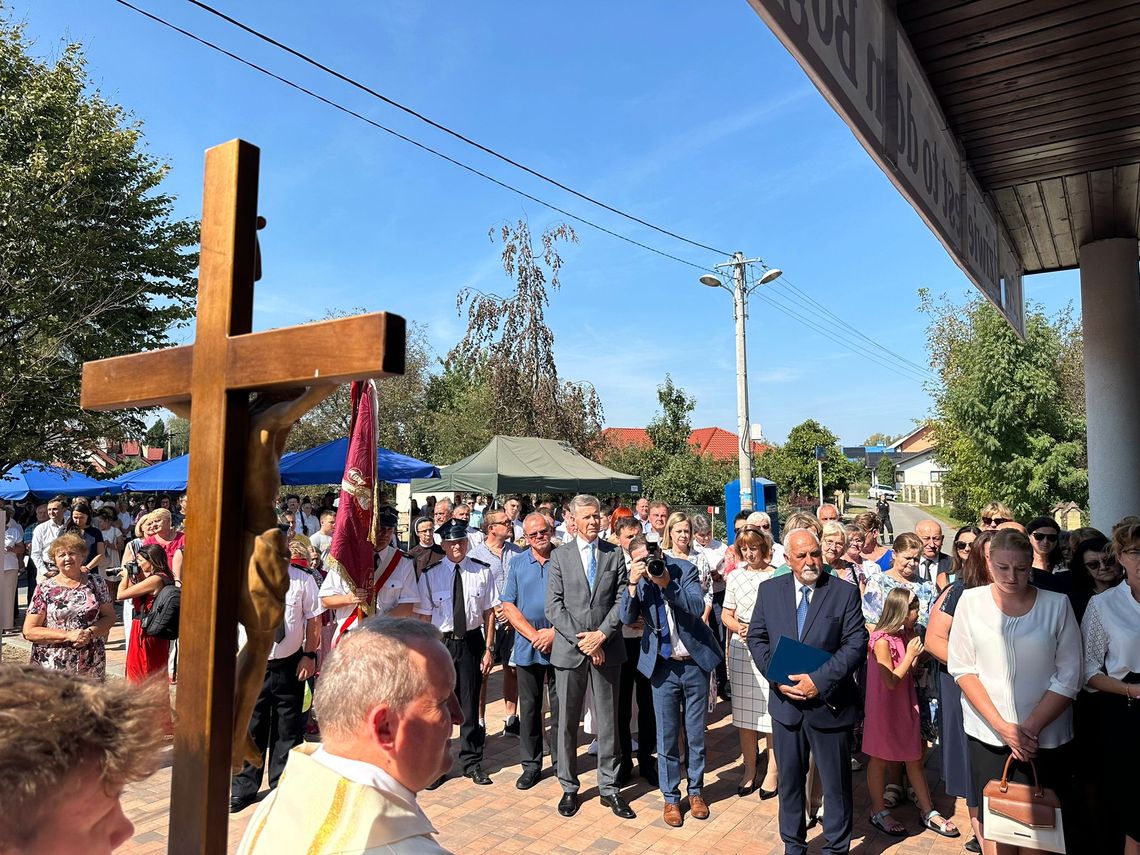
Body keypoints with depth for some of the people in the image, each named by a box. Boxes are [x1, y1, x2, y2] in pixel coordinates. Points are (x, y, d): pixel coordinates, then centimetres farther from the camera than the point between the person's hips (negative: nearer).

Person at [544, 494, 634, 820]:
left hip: (607, 647, 1)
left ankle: (609, 787, 22)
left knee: (608, 720, 8)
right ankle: (569, 787, 24)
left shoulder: (615, 554, 5)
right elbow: (554, 606, -4)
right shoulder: (560, 556, 1)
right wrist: (582, 640, -11)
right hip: (569, 649, -1)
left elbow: (622, 599, 0)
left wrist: (602, 634, -11)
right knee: (567, 722, 9)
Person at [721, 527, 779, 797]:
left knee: (772, 713, 0)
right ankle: (749, 770, 24)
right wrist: (738, 627, -8)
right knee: (744, 713, 10)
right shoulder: (735, 576, 7)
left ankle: (772, 772, 16)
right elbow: (727, 615, 12)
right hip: (741, 651, 4)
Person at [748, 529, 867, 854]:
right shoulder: (769, 590, 0)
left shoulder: (845, 593, -7)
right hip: (785, 700, 2)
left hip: (829, 703, -2)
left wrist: (819, 680, -19)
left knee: (836, 783, 13)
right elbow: (757, 637, 3)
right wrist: (778, 678, -11)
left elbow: (857, 645, -12)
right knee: (789, 779, 17)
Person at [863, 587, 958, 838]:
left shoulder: (904, 635, 3)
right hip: (884, 709, -7)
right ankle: (878, 812, 24)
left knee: (915, 759, 15)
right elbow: (891, 681, -21)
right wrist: (910, 655, -19)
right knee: (880, 760, 9)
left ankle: (928, 812, 27)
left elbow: (910, 672, 10)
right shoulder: (882, 641, -22)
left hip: (905, 706, 7)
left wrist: (917, 654, -4)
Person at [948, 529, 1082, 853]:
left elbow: (1068, 677, -5)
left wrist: (1031, 728, -11)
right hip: (988, 734, 0)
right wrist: (1002, 726, -10)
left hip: (1046, 738, 0)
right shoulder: (971, 601, -4)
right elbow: (962, 668, -3)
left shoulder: (1057, 604, -5)